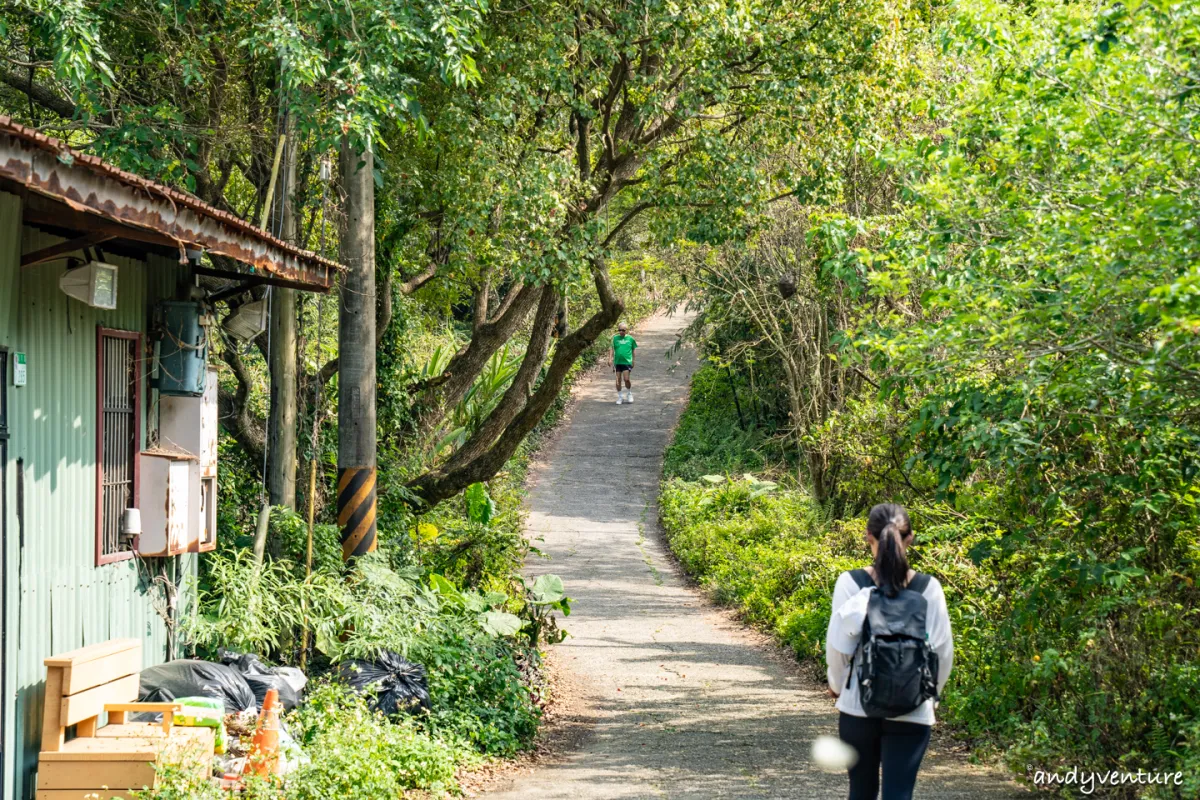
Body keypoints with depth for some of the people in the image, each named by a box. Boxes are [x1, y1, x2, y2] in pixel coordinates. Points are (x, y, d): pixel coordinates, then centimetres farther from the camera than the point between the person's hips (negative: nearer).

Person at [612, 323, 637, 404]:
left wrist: (634, 360, 9)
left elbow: (634, 349, 12)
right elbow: (613, 350, 8)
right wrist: (612, 363, 4)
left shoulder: (630, 339, 2)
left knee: (626, 379, -10)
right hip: (618, 362, 2)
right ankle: (620, 397, 17)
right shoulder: (615, 338, 4)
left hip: (627, 362, -2)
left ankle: (629, 394, 15)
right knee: (618, 380, 4)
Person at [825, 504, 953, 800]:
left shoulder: (851, 583, -7)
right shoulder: (928, 587, -5)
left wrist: (837, 684, 15)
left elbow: (837, 644, -4)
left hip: (858, 707, 1)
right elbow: (943, 651, -1)